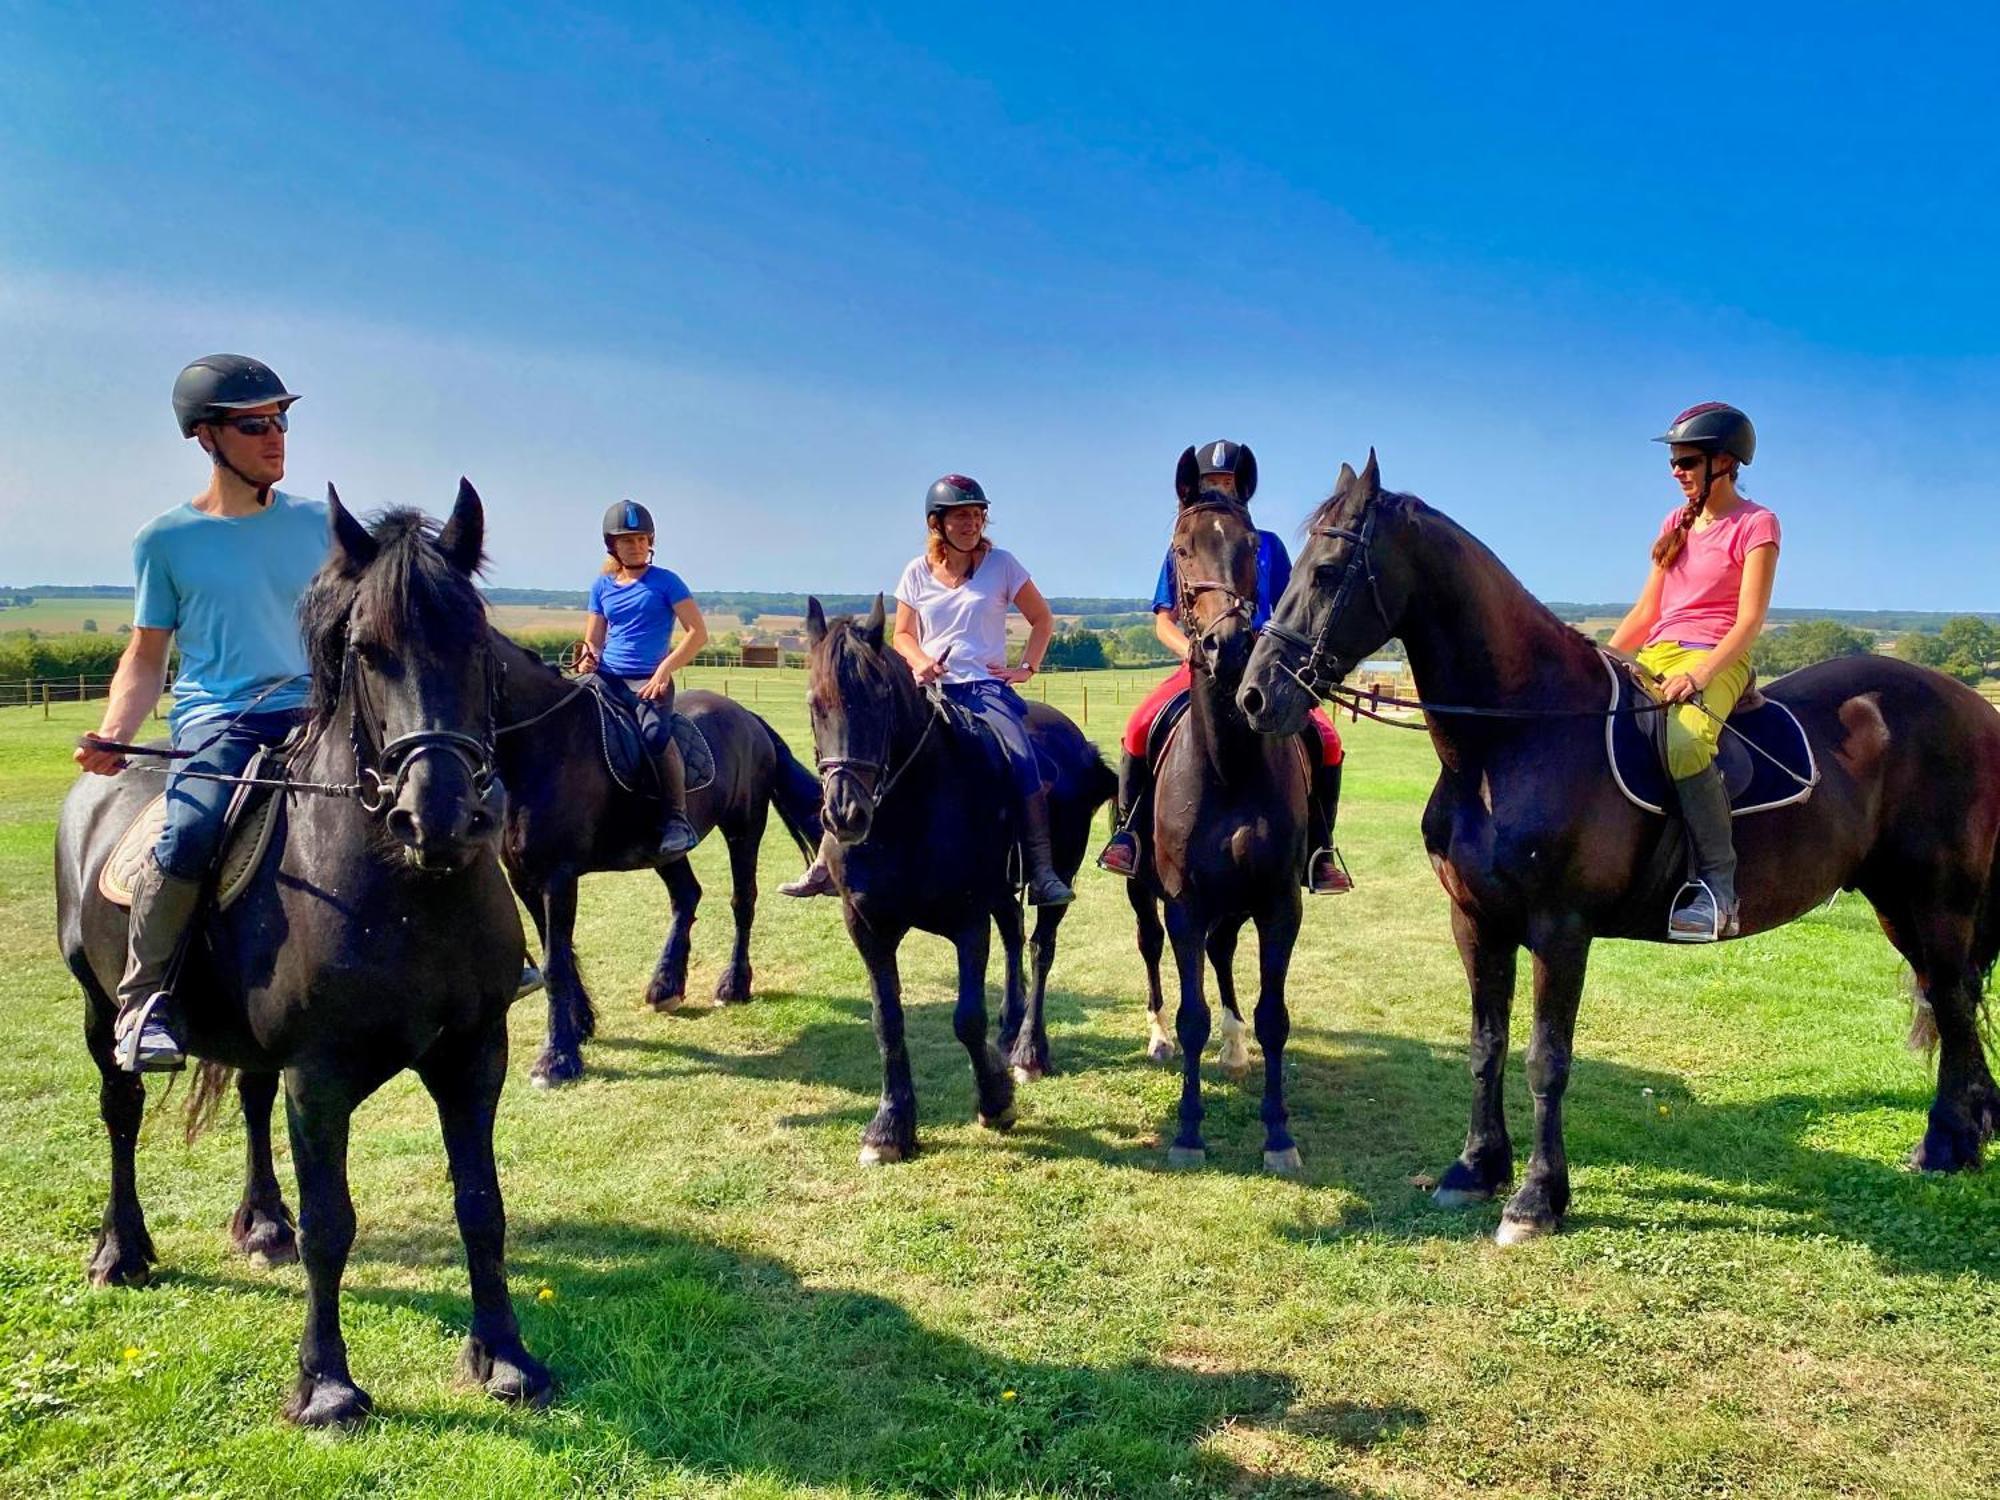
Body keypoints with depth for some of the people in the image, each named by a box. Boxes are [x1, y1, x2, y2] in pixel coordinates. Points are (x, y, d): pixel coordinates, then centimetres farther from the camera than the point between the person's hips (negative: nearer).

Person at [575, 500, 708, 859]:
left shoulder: (665, 581, 3)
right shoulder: (602, 585, 16)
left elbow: (698, 633, -3)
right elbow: (592, 640, 19)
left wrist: (664, 671, -13)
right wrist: (588, 657, -6)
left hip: (649, 681, -5)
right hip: (605, 678, 5)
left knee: (655, 732, -35)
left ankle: (677, 821, -28)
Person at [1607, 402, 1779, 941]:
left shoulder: (1755, 524, 0)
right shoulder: (1678, 523, 20)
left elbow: (1749, 620, -10)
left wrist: (1698, 675, -24)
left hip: (1717, 658, -7)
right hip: (1655, 654, 7)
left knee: (1683, 741, -37)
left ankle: (1717, 885, -30)